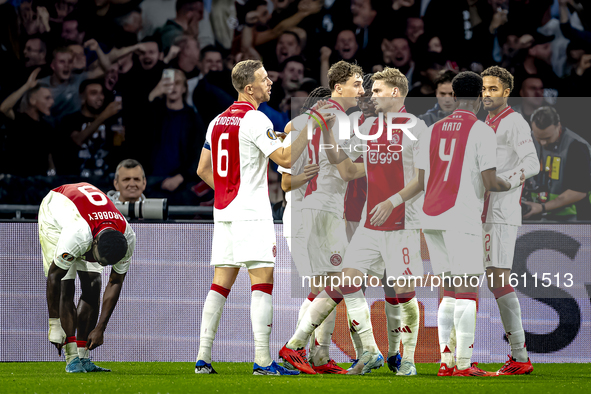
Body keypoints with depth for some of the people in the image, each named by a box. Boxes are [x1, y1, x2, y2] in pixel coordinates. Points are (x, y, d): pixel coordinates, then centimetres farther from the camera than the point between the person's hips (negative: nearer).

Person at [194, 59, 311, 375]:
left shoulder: (218, 121, 14)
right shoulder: (255, 120, -11)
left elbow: (203, 170, 18)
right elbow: (285, 159, -15)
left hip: (223, 212, 8)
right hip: (251, 213, -8)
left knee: (221, 283, 10)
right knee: (262, 281, -8)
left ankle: (203, 357, 7)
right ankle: (262, 360, -14)